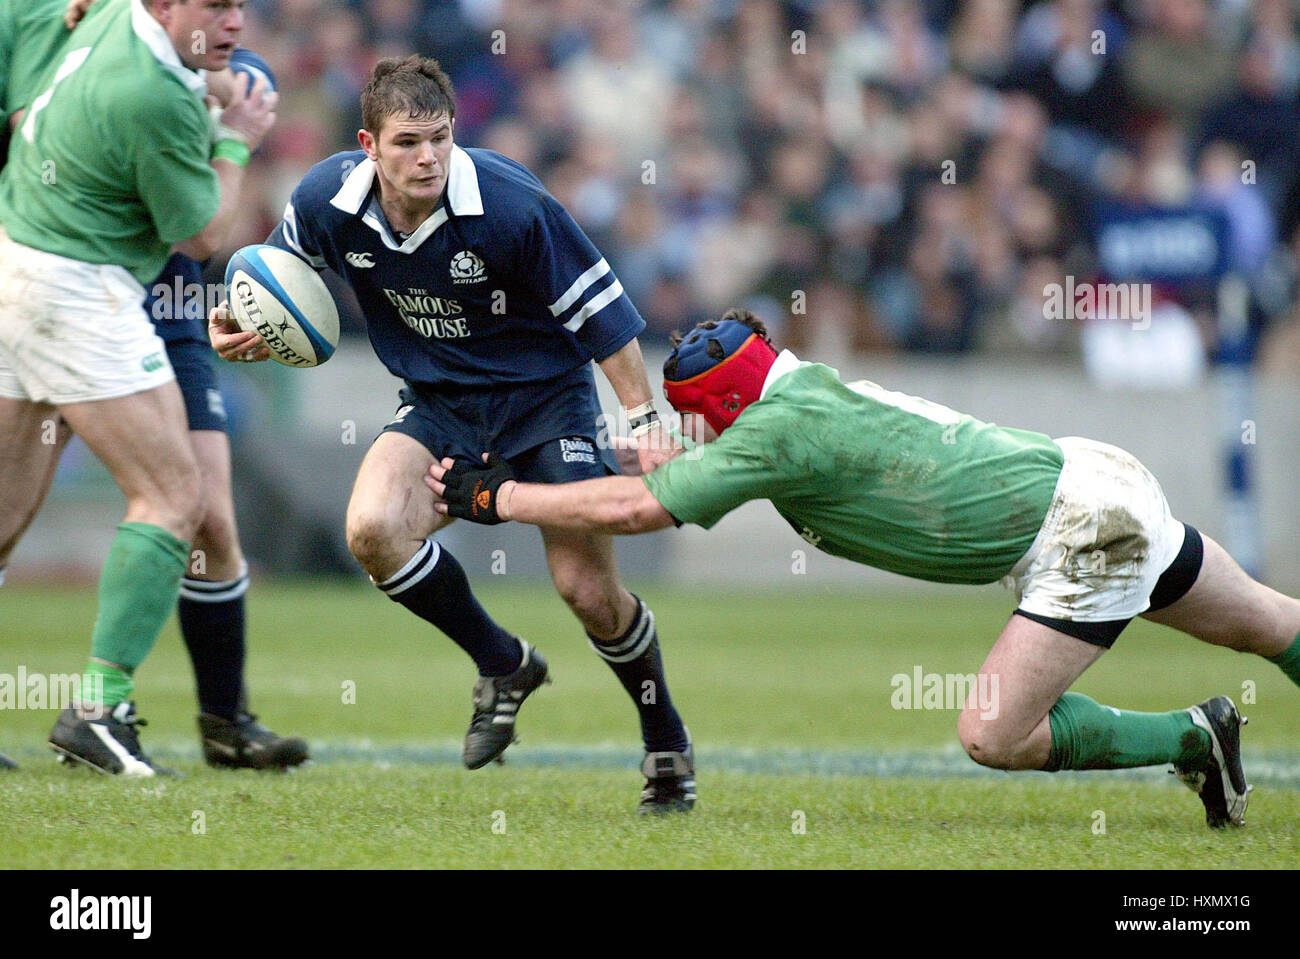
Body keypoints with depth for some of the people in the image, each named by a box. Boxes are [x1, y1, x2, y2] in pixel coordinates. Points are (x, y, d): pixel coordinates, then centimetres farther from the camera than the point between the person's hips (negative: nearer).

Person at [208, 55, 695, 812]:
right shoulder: (328, 203, -14)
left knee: (589, 591, -11)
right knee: (372, 529, -23)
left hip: (544, 393, -4)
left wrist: (645, 419, -16)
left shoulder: (511, 203, -26)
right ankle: (503, 665, 2)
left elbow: (599, 309, -15)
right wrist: (242, 330, -11)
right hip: (439, 402, 4)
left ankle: (668, 745, 17)